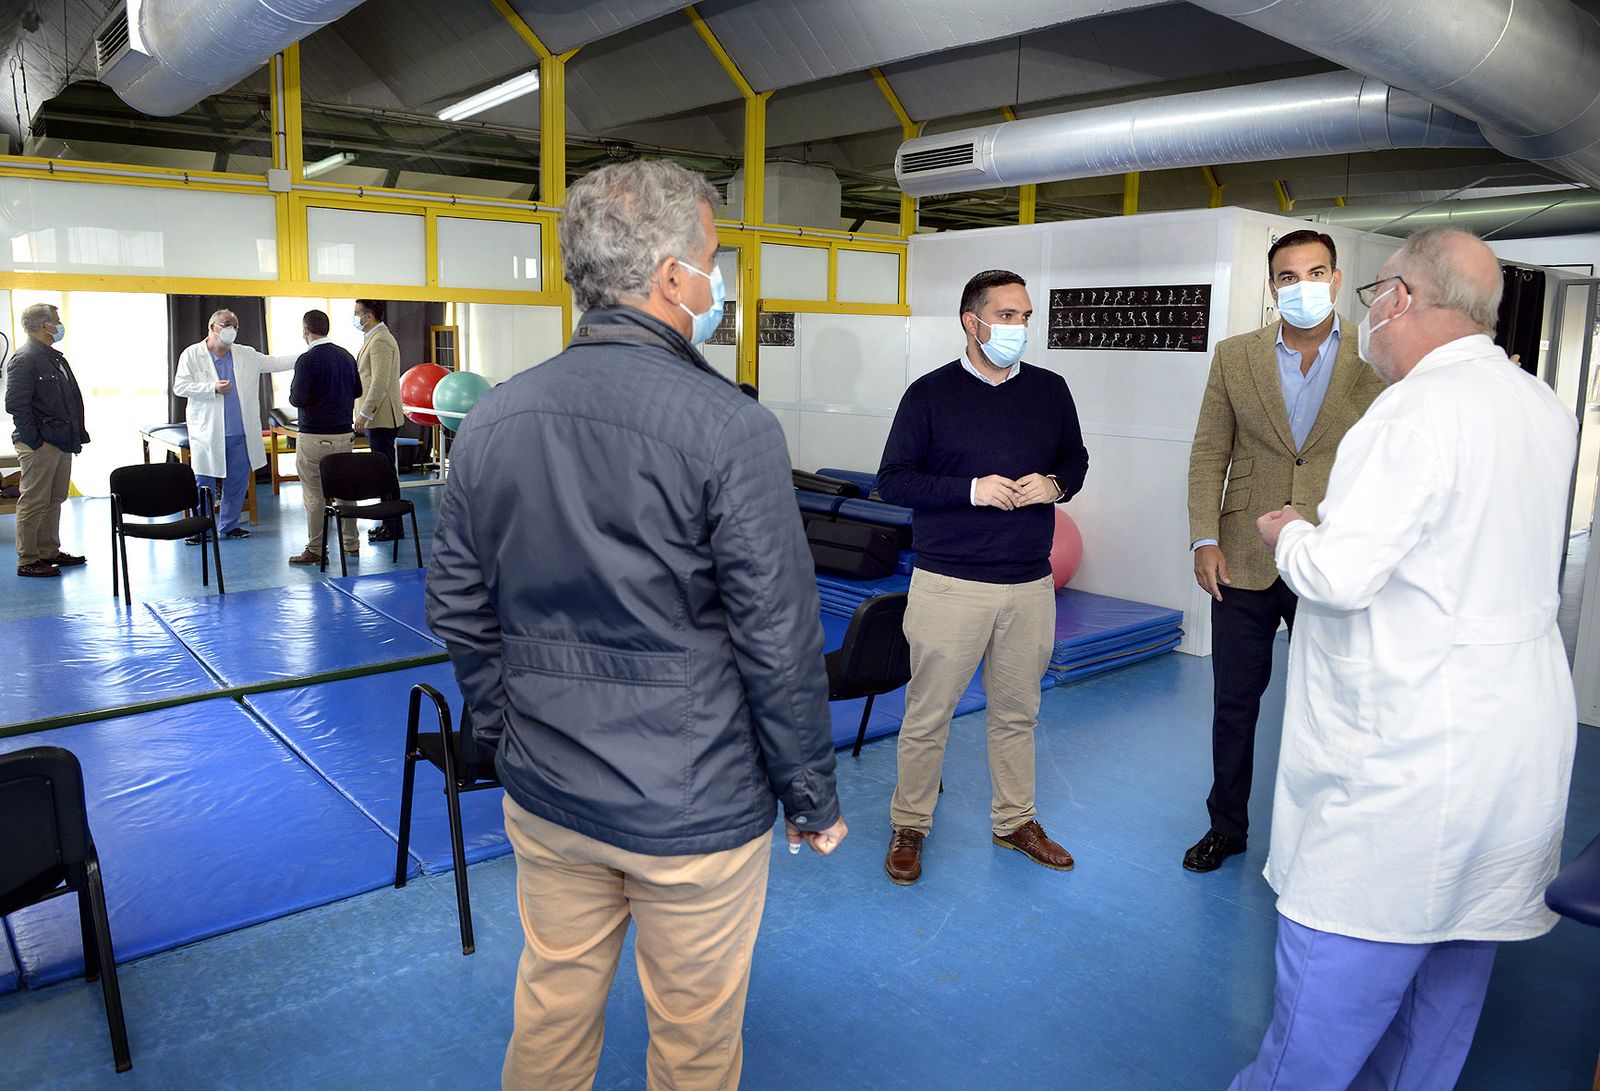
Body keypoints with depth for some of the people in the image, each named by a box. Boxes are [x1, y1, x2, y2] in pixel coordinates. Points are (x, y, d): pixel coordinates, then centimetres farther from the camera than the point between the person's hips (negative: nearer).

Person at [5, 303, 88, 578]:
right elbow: (16, 405, -17)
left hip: (61, 442, 9)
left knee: (55, 499, 16)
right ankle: (27, 561, 5)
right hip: (40, 445, -9)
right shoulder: (24, 359, -13)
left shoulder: (54, 357, 16)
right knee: (34, 503, -2)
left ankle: (50, 552, 26)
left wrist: (76, 435, 13)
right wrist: (35, 441, -18)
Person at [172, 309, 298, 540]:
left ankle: (229, 525, 21)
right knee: (205, 482, 0)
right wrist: (213, 389, -16)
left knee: (238, 482, 8)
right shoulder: (192, 355, 1)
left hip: (240, 434, 4)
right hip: (208, 433, -4)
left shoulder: (246, 355, 11)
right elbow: (179, 387, -5)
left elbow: (275, 363, 11)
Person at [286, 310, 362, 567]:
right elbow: (357, 391, 15)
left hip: (315, 437, -6)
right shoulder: (346, 356, 7)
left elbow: (297, 399, -17)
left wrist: (292, 392, 4)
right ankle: (351, 543, 20)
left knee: (314, 495, 1)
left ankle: (315, 550, 6)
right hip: (344, 433, 6)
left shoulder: (308, 360, -14)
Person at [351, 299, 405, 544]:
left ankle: (394, 528, -1)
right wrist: (366, 414, 21)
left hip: (381, 419, -10)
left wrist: (364, 414, -19)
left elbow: (380, 383, -21)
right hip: (376, 419, 10)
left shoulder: (380, 340, -14)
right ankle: (390, 523, 18)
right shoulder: (375, 338, 18)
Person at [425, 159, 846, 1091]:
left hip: (546, 797, 6)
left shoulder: (493, 420, -1)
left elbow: (458, 610, 6)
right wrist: (814, 798, -3)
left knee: (554, 1003, 24)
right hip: (694, 809, -5)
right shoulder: (731, 429, -20)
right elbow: (780, 643, -17)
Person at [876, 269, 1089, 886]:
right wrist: (971, 490, -17)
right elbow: (892, 480, -5)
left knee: (1017, 713, 16)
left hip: (1030, 586, 4)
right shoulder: (931, 394, -4)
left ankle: (1015, 821, 34)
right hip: (949, 584, -4)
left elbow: (1076, 459, 18)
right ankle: (909, 827, 23)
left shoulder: (1050, 391, 8)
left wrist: (1055, 484, -5)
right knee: (928, 714, 5)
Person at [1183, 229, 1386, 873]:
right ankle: (1226, 826, 30)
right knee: (1233, 703, 12)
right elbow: (1209, 454, 3)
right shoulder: (1234, 358, 3)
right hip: (1244, 566, 1)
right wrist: (1204, 539, -5)